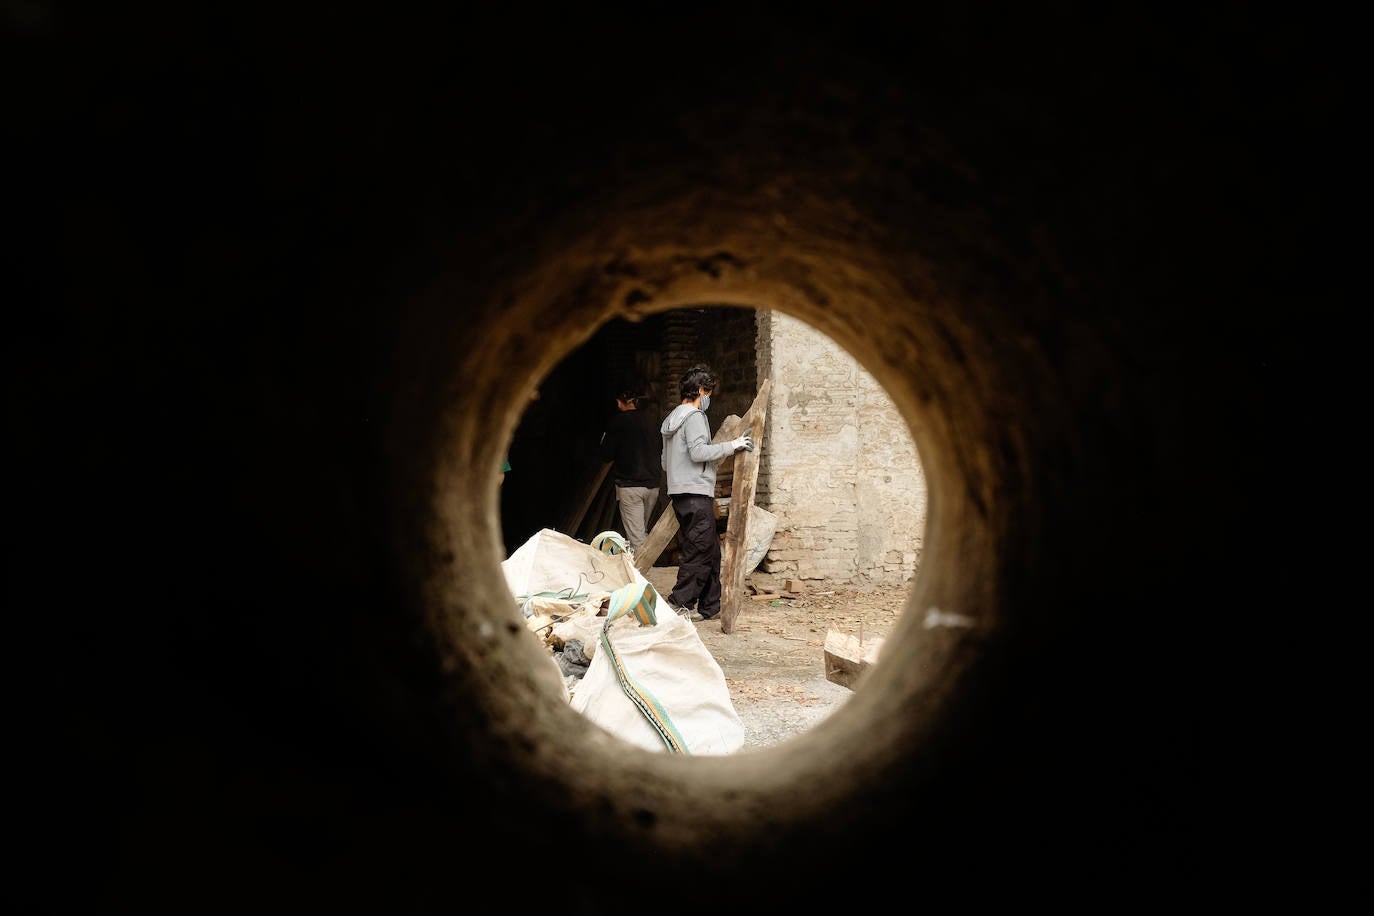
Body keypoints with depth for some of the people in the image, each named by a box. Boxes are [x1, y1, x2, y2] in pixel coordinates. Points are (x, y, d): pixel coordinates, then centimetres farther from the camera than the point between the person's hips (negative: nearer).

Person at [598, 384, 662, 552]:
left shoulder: (617, 422, -7)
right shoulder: (651, 420, 7)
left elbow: (606, 455, -5)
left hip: (629, 485, -5)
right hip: (652, 484, 6)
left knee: (635, 538, -6)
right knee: (643, 531, 18)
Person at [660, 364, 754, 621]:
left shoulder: (672, 418, 20)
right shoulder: (695, 416, -8)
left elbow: (665, 462, 23)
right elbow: (699, 451, -21)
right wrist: (733, 445, -14)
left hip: (678, 492, 10)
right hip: (696, 494, -10)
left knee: (711, 550, 13)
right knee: (700, 552, -6)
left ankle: (710, 607, 15)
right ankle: (679, 603, -6)